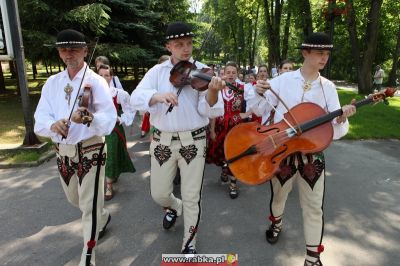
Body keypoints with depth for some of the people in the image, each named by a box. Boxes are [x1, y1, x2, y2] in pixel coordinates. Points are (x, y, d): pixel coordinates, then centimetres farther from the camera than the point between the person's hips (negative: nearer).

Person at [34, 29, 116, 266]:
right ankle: (103, 217, 52)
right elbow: (40, 120, -4)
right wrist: (53, 125, -27)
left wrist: (90, 118, -40)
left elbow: (109, 120, -19)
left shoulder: (96, 81, -10)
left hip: (90, 151, -6)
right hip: (63, 152, 6)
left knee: (89, 205, 1)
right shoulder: (52, 83, 4)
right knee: (75, 199, 24)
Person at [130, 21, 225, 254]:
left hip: (193, 141, -2)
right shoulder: (157, 71, 4)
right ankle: (174, 207, 50)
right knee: (159, 193, 14)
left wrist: (213, 91, -33)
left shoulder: (202, 71, -2)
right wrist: (158, 96, -29)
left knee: (191, 198, 4)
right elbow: (136, 98, -9)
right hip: (163, 141, 2)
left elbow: (208, 110, -12)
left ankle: (189, 244, 27)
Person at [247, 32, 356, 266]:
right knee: (278, 196, 19)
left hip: (312, 154, 1)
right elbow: (262, 110, 0)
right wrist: (259, 94, -19)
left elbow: (334, 128, -5)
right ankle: (277, 224, 52)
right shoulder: (283, 80, -4)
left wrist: (341, 120, -27)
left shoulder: (328, 88, 0)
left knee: (314, 207, 6)